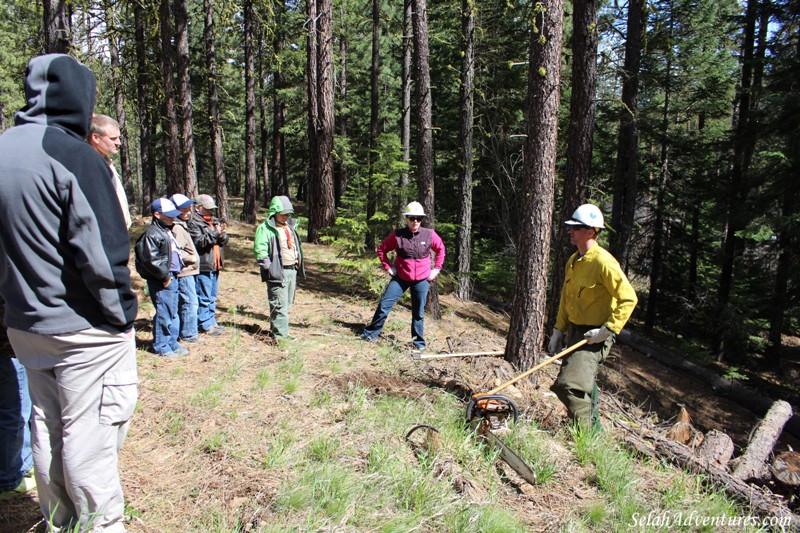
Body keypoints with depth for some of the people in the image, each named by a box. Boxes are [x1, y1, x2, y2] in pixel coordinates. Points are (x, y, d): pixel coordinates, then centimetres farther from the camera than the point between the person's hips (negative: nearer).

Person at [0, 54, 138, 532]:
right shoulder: (73, 156, -18)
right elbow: (102, 254, -21)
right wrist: (122, 315, -10)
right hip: (84, 331, -8)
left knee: (47, 430, 19)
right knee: (90, 437, 5)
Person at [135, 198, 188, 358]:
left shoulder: (168, 231, 17)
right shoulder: (153, 233, -14)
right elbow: (151, 260, -21)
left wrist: (177, 272, 16)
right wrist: (165, 276, -15)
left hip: (172, 278, 10)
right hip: (161, 282, -10)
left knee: (173, 313, 16)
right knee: (164, 314, -2)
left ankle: (172, 343, 27)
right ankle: (162, 347, 11)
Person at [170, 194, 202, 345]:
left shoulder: (181, 226, 17)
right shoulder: (177, 228, -15)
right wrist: (193, 259, -14)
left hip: (188, 271, 11)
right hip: (185, 272, -11)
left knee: (184, 303, 16)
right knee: (190, 303, -7)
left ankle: (186, 332, 25)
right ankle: (189, 334, 1)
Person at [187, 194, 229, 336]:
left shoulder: (215, 221, 17)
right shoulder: (193, 222, -8)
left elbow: (224, 241, 13)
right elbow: (199, 241, -19)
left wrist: (222, 235, -9)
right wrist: (215, 234, -21)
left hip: (215, 265, 8)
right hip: (202, 266, -8)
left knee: (212, 297, 16)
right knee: (204, 297, -3)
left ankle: (212, 321, 25)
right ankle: (206, 325, 4)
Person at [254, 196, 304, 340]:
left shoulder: (290, 226, 17)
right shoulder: (265, 228, -9)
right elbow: (259, 250, -15)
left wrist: (298, 262, 16)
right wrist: (270, 268, -18)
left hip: (292, 270, 8)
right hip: (277, 272, -8)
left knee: (287, 303, 15)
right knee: (280, 305, -7)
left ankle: (276, 329, 28)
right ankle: (281, 335, 0)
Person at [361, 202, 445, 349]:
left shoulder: (429, 235, -7)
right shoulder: (397, 235, -10)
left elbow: (441, 249, 10)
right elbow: (381, 249, 4)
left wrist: (437, 268, 5)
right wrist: (387, 267, 0)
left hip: (422, 280, 0)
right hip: (400, 278, 0)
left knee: (418, 313, 8)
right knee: (384, 305, -3)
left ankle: (419, 342, 23)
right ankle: (371, 333, 13)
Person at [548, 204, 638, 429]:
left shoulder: (603, 262, -20)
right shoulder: (573, 261, 8)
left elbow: (628, 298, -21)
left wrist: (608, 329, -21)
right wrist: (559, 330, 13)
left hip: (594, 336, -9)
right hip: (574, 332, 9)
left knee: (570, 386, -18)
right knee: (585, 388, 20)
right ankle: (595, 431, 39)